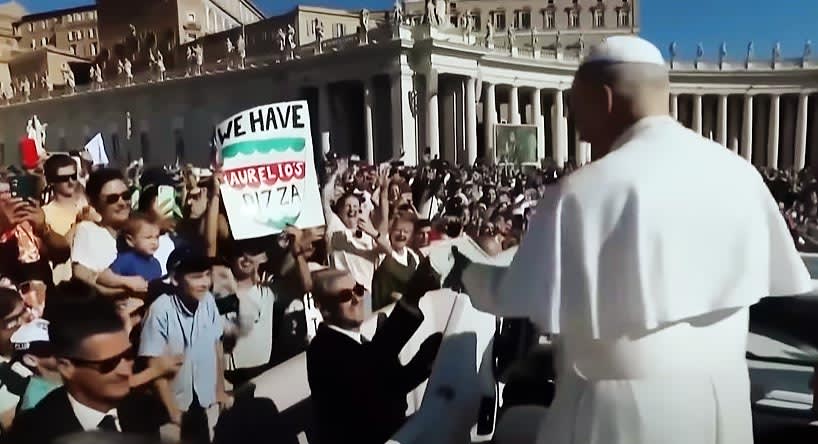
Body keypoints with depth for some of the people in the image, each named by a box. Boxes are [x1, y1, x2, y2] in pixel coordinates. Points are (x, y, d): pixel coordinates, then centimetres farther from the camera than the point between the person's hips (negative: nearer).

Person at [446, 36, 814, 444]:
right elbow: (774, 277, 7)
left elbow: (516, 298, -15)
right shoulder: (740, 173, -3)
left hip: (625, 407, -5)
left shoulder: (585, 191, -21)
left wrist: (467, 272, 4)